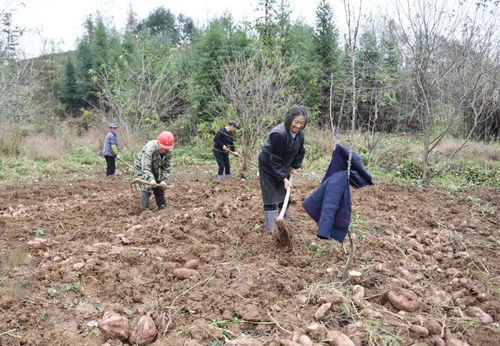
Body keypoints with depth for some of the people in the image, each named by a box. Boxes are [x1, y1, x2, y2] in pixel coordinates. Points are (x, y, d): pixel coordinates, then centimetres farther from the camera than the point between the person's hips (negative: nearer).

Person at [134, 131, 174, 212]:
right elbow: (145, 167, -42)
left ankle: (162, 208, 23)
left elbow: (166, 167, -12)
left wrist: (163, 180, -25)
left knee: (160, 189, 8)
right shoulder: (149, 149, -35)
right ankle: (144, 210, -15)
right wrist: (151, 179, -55)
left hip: (155, 171, 6)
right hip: (141, 169, -6)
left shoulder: (168, 152, -16)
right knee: (147, 189, -20)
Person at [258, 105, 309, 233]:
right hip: (268, 167, -7)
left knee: (285, 196, 14)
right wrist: (284, 178, -29)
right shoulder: (278, 134, -34)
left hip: (283, 167, 7)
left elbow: (300, 152, 9)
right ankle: (271, 230, 1)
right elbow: (274, 160, -30)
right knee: (271, 198, -5)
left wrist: (294, 167, 3)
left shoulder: (299, 134, -9)